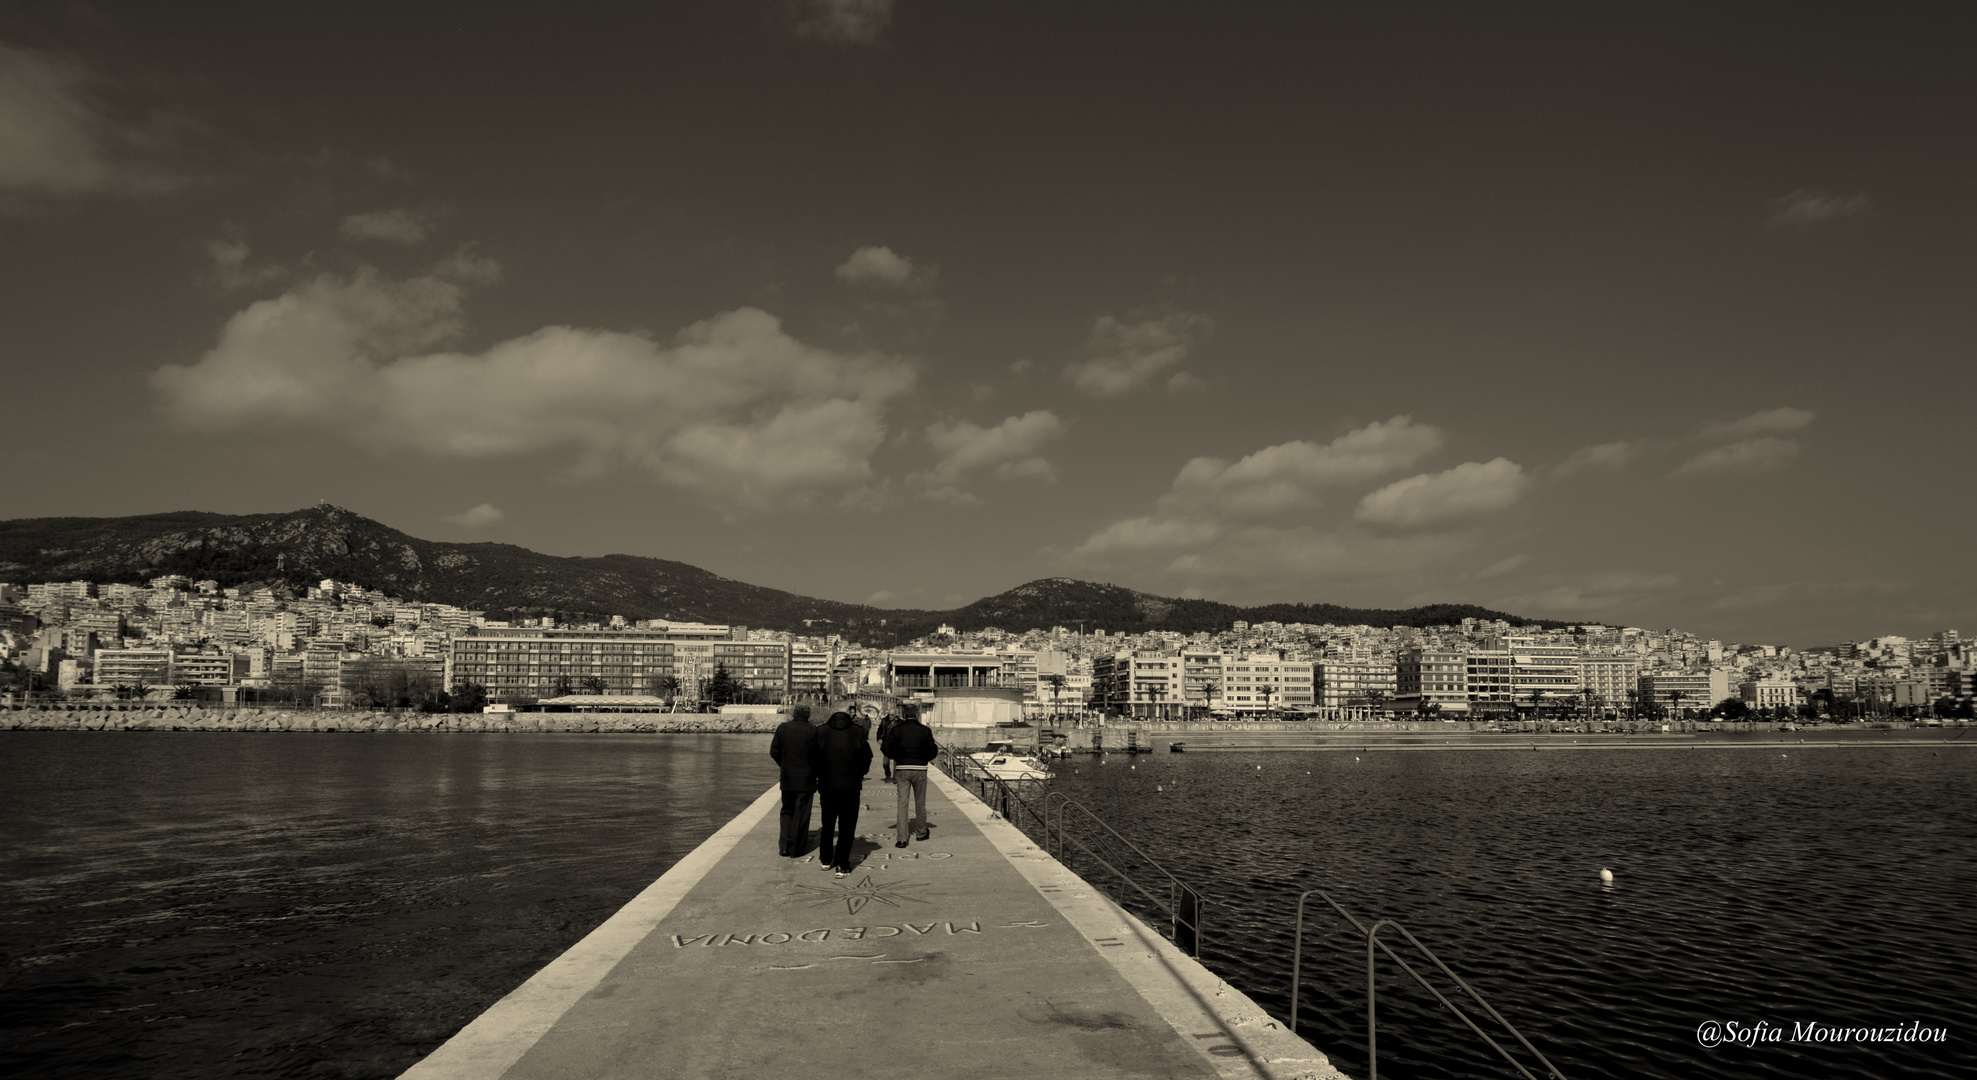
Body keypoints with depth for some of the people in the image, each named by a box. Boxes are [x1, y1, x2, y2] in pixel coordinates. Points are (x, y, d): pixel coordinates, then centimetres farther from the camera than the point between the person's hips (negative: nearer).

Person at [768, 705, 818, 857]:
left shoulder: (782, 728, -2)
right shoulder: (813, 730, -12)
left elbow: (774, 752, 2)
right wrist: (815, 772, 6)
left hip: (787, 778, 3)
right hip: (806, 779, -3)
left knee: (787, 811, 16)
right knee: (801, 814, 7)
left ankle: (784, 846, 6)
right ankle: (796, 849, 11)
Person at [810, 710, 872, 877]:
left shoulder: (821, 732, -1)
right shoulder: (858, 733, -3)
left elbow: (813, 760, 0)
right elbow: (867, 758, -1)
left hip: (827, 786, 2)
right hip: (851, 786, -1)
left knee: (828, 825, 19)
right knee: (847, 827, 5)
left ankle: (825, 860, 28)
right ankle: (842, 866, 1)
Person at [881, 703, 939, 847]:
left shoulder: (896, 729, -2)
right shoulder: (925, 730, -4)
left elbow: (887, 750, -3)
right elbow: (931, 753, -3)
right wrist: (936, 748, 18)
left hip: (902, 769, 0)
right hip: (919, 769, 0)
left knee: (902, 803, 1)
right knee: (920, 803, 14)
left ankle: (901, 838, -4)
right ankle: (920, 833, 28)